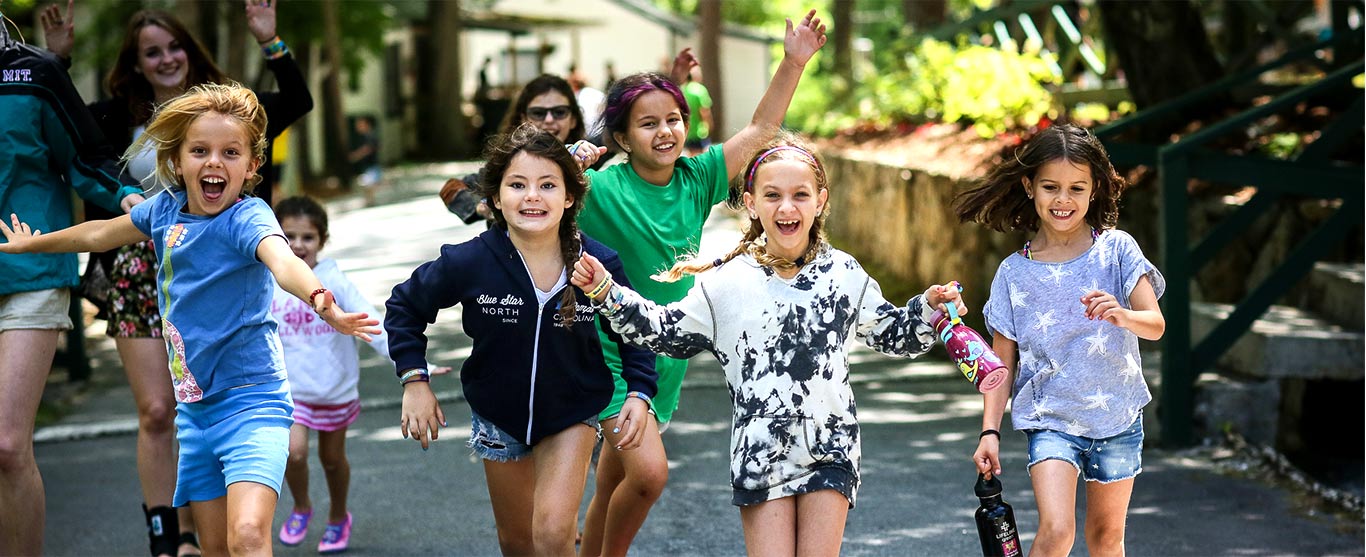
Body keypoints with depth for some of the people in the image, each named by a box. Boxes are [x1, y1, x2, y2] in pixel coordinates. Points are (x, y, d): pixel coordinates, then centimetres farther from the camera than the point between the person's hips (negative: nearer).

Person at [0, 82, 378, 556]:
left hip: (251, 400, -7)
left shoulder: (246, 218, -17)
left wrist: (322, 303, -61)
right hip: (194, 407, 7)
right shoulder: (165, 208, 2)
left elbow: (282, 261, -40)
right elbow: (101, 234, 23)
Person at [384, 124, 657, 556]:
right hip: (499, 416, 2)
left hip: (572, 416, -2)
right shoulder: (470, 263, -22)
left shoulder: (599, 264, -20)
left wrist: (640, 393, -13)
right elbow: (405, 307, -4)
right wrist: (414, 381, -10)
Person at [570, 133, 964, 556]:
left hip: (830, 447, 1)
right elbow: (666, 331, 9)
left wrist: (928, 309, -2)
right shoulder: (726, 283, 0)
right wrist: (607, 292, -1)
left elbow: (891, 335, 16)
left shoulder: (845, 276, 3)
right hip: (760, 452, -1)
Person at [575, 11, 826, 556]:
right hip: (610, 352, -5)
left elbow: (759, 129, 3)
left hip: (666, 356, 5)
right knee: (649, 471, -19)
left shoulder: (697, 179, -1)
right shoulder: (602, 190, -15)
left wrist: (794, 62, -4)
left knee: (611, 486, 14)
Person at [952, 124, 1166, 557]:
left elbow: (1156, 325, -13)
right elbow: (1002, 361, 1)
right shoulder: (1014, 273, -2)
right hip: (1050, 420, -1)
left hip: (1117, 419, 1)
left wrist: (1123, 315, -35)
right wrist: (990, 431, -7)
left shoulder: (1117, 250, -4)